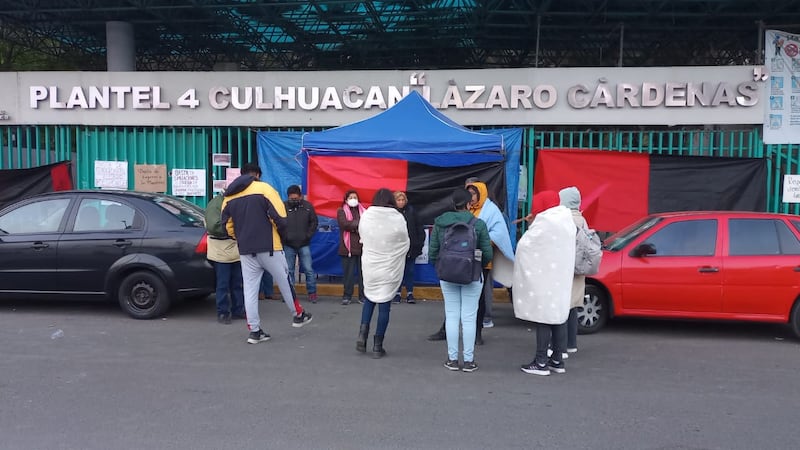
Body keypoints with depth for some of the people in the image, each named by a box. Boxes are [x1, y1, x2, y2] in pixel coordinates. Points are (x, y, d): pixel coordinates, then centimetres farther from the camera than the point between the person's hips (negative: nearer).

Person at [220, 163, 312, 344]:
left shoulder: (229, 196, 9)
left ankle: (255, 331, 10)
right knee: (284, 281, 13)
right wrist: (282, 234, 5)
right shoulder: (264, 188, -6)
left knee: (250, 290, 8)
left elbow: (228, 226, 8)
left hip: (245, 251, 4)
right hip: (269, 247, -4)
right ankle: (298, 315, 27)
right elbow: (280, 217, -13)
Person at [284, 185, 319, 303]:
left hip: (304, 244, 0)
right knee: (289, 271, 8)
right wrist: (284, 236, -8)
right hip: (288, 245, 0)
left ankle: (312, 292, 12)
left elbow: (314, 221, 7)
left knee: (308, 270, 1)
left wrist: (308, 235, -2)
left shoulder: (307, 206, 0)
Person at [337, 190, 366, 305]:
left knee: (363, 272, 3)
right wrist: (359, 223, -8)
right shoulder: (341, 211, 7)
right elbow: (344, 224, -11)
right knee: (348, 273, 1)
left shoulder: (363, 211, 14)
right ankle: (347, 296, 10)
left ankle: (363, 296, 11)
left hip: (363, 246, 2)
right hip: (348, 247, -2)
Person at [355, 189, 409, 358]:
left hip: (369, 266, 3)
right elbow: (405, 244, -1)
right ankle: (377, 346, 12)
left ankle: (363, 333, 9)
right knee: (384, 304, 7)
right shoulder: (398, 218, -13)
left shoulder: (365, 216, -7)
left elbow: (362, 239, 5)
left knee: (369, 298, 23)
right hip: (390, 269, -2)